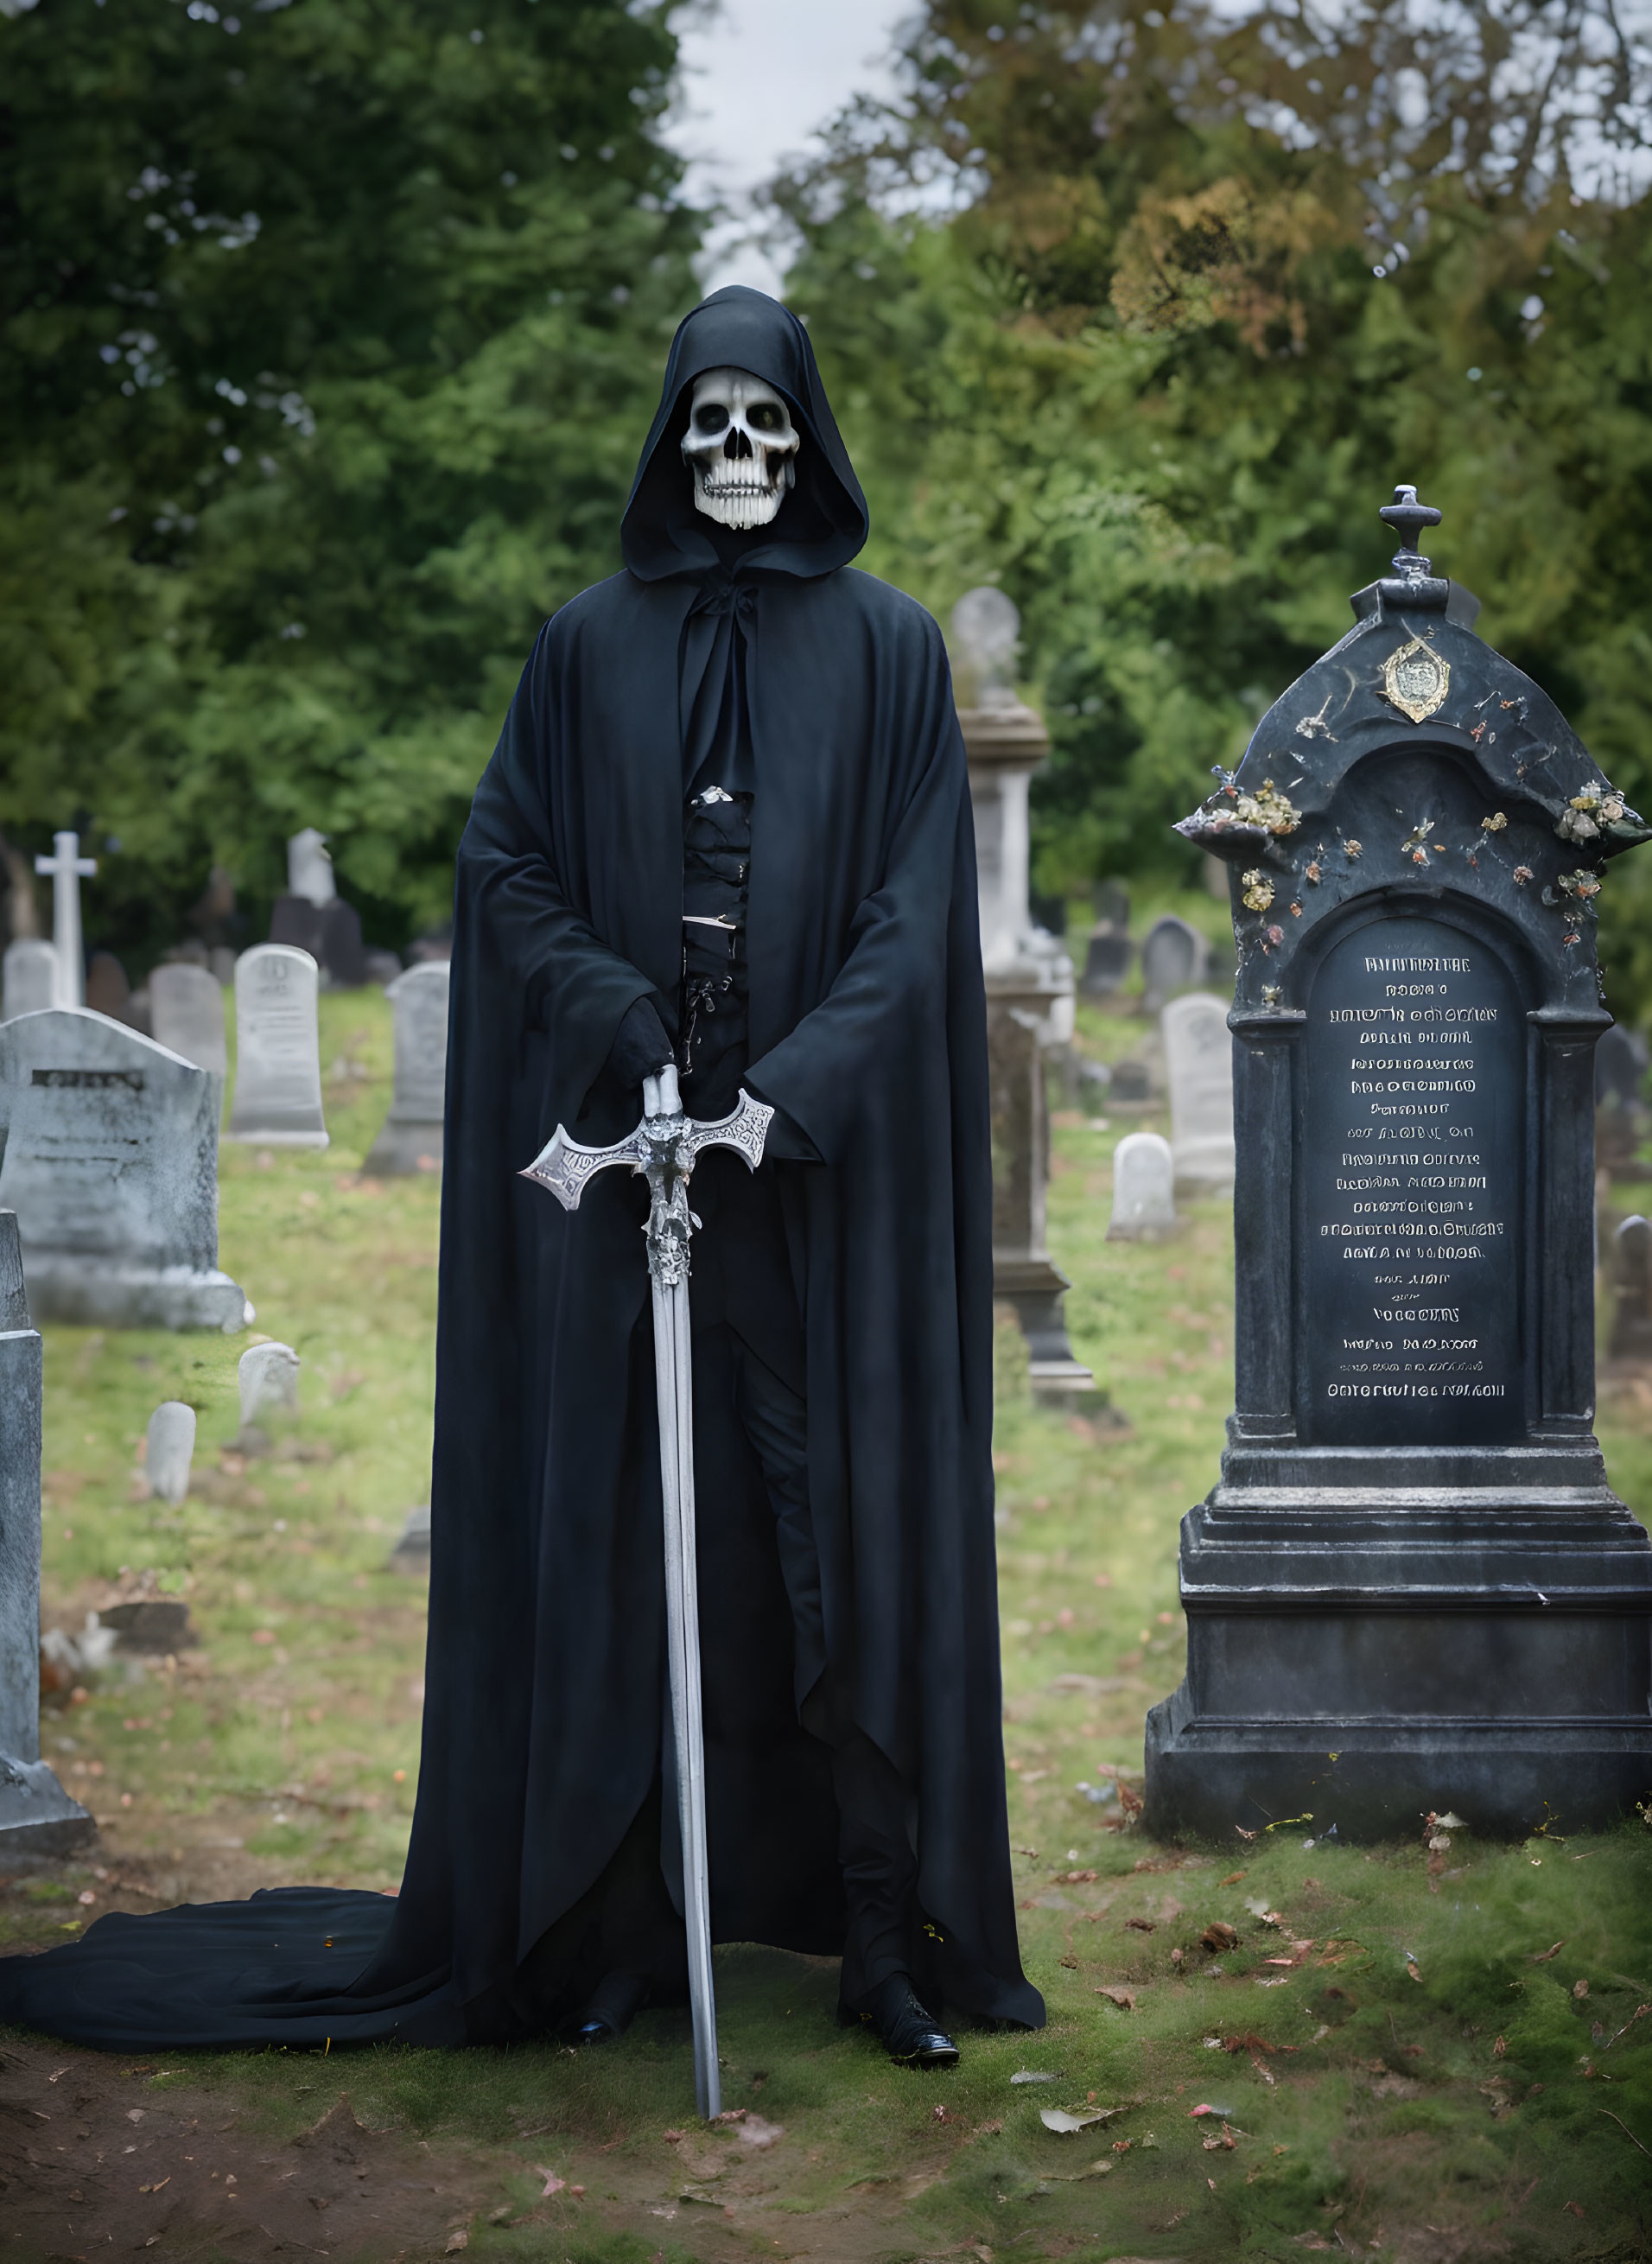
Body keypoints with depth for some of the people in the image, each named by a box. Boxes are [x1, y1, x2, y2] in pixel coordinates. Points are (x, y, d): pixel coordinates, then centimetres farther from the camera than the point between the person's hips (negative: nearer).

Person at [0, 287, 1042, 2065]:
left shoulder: (887, 647, 4)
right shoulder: (592, 646, 8)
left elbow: (916, 908, -2)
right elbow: (503, 865, 5)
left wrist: (794, 1086, -15)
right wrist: (628, 1023, -10)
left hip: (830, 1170, -1)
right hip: (624, 1152, 1)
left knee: (853, 1532, -1)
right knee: (615, 1538, 2)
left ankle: (892, 1938, 6)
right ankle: (613, 1930, 11)